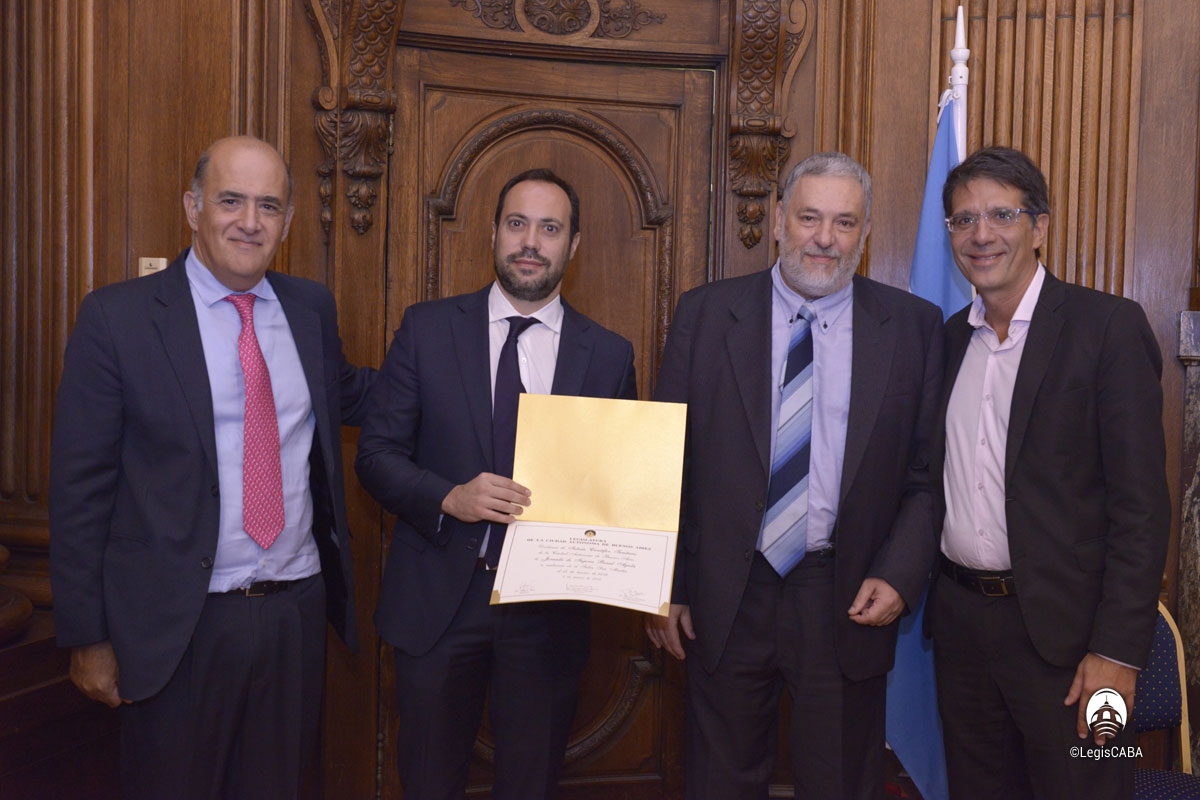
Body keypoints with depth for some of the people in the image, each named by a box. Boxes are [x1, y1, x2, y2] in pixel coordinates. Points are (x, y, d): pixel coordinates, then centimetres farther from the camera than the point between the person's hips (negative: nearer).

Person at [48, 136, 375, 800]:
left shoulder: (311, 309, 5)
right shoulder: (116, 317, -8)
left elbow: (346, 397, 22)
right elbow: (80, 488, -7)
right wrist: (87, 637, -6)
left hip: (299, 609, 4)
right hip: (180, 627, -3)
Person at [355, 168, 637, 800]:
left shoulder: (609, 355, 2)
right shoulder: (427, 328, 0)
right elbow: (376, 452, 0)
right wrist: (449, 498, -18)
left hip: (547, 610, 1)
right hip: (438, 603, 0)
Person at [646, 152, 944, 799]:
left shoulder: (914, 327, 0)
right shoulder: (704, 314, 0)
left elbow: (929, 473, 3)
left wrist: (899, 576, -10)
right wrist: (663, 588, -1)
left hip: (847, 605, 0)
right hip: (725, 600, 0)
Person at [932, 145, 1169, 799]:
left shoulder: (1108, 327, -8)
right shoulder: (950, 337, 10)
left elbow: (1141, 504, -12)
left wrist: (1117, 652, -15)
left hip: (1061, 628, -5)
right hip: (960, 620, 5)